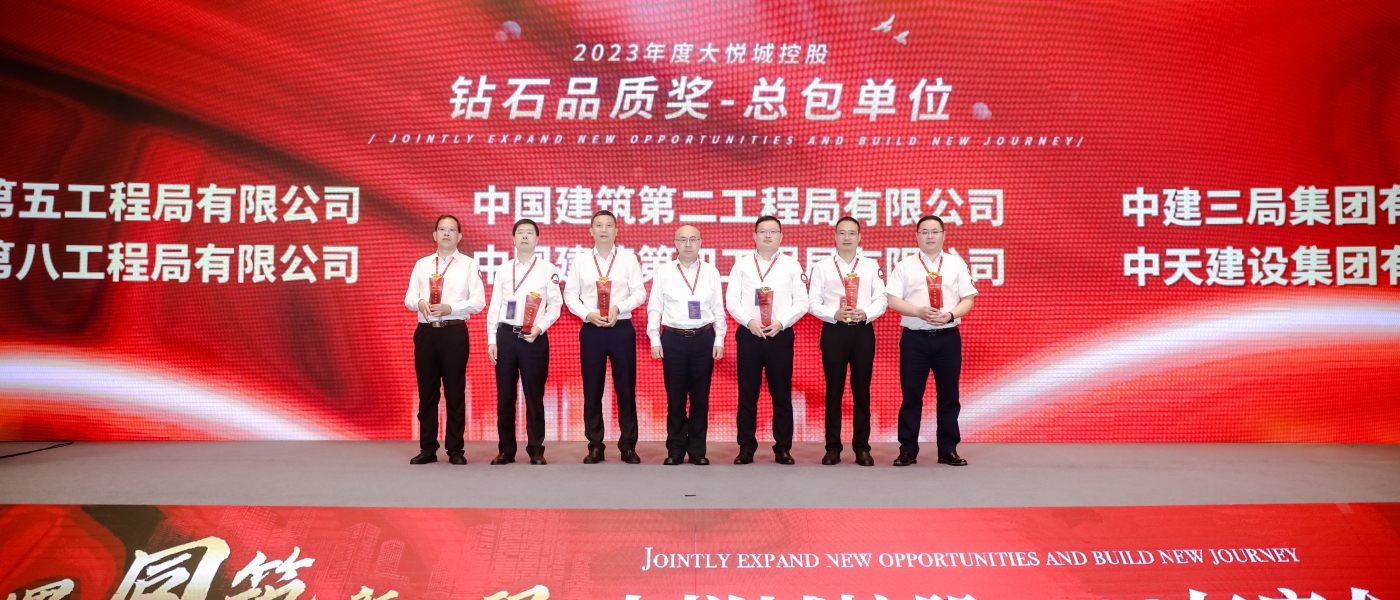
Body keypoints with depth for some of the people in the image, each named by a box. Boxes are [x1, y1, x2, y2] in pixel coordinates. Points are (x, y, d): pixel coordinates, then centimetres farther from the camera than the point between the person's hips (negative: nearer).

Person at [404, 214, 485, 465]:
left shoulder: (469, 265, 3)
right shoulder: (422, 264, 13)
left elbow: (478, 301, -4)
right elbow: (409, 297, 9)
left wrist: (450, 308, -17)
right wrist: (420, 302, -14)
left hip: (454, 333, -3)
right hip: (426, 332, 3)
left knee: (455, 393, 2)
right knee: (426, 392, 7)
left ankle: (455, 450, 10)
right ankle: (427, 449, 16)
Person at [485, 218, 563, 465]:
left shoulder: (547, 269, 4)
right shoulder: (503, 269, 11)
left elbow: (555, 304, 1)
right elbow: (494, 306, 9)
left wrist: (540, 327, -14)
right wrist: (491, 340, 2)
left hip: (534, 337, -3)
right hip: (505, 335, 3)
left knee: (534, 395, 1)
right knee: (504, 395, 6)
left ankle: (536, 449, 10)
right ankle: (506, 449, 14)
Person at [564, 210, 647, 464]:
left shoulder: (629, 259, 4)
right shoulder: (580, 261, 7)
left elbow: (639, 293, -1)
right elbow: (570, 294, 4)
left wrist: (618, 308, -17)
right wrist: (587, 314, -12)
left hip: (622, 329, -1)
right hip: (591, 330, 1)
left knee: (626, 388, 2)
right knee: (592, 389, 5)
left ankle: (628, 446, 11)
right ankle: (595, 446, 14)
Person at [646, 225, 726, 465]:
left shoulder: (711, 272, 6)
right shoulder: (663, 272, 3)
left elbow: (718, 309, 6)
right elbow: (654, 309, 2)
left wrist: (719, 341, 1)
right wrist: (655, 340, -4)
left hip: (703, 339, 1)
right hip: (673, 339, -1)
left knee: (700, 397, 7)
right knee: (675, 398, 6)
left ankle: (697, 450, 17)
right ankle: (675, 450, 16)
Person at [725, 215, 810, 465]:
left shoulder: (792, 265, 7)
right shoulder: (742, 265, 9)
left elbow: (801, 302, 1)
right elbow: (731, 299, 2)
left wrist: (781, 322, -12)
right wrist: (749, 321, -13)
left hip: (780, 335, 0)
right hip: (748, 334, 1)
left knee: (781, 394, 3)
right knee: (747, 394, 3)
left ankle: (783, 447, 12)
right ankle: (746, 447, 12)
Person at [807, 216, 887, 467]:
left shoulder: (872, 266, 9)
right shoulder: (822, 267, 6)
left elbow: (881, 299, 4)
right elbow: (814, 303, 1)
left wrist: (866, 313, -15)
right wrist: (834, 314, -16)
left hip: (863, 331, 1)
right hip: (833, 331, -1)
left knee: (861, 390, 4)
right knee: (834, 390, 2)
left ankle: (862, 447, 12)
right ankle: (833, 447, 10)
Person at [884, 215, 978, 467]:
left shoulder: (957, 264, 8)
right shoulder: (905, 266, 4)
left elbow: (968, 299, 4)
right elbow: (893, 300, -3)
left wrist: (950, 315, -14)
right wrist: (919, 311, -17)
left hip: (948, 337, 1)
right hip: (914, 338, -1)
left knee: (948, 395, 6)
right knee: (911, 395, 2)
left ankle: (948, 450, 15)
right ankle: (908, 450, 10)